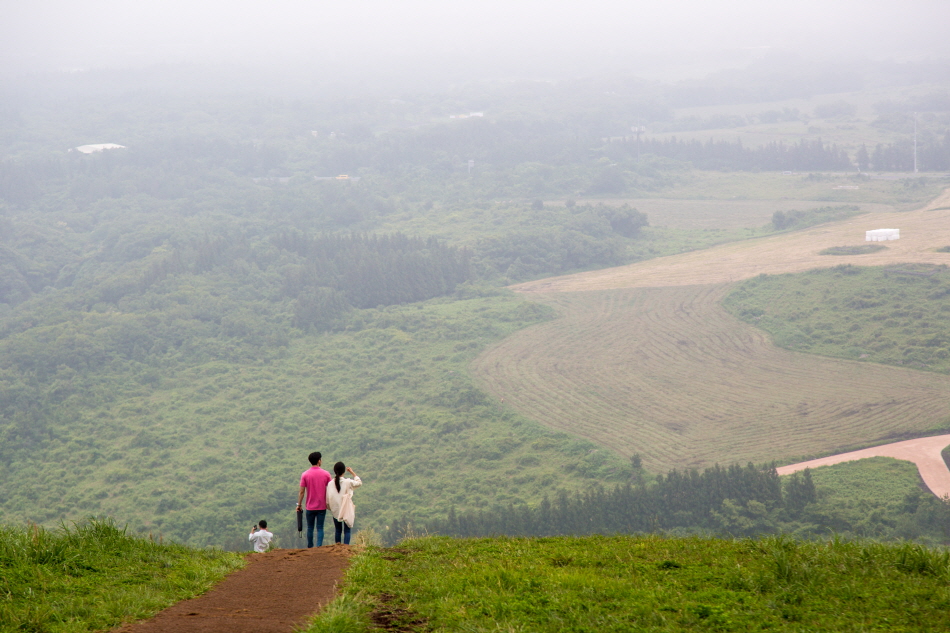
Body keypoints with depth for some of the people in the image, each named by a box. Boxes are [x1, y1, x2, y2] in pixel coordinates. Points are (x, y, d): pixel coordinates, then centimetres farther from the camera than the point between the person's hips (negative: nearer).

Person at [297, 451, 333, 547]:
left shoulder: (305, 475, -6)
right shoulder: (326, 474, -5)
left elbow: (301, 492, -5)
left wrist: (299, 504, 4)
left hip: (310, 507, 0)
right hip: (322, 506, 0)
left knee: (310, 528, 12)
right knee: (320, 528, 3)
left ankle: (310, 548, 16)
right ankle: (319, 546, -11)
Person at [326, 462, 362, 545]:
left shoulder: (330, 484, -6)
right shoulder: (348, 482, -13)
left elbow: (327, 499, -1)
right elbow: (359, 483, 5)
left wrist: (330, 507, 16)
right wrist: (353, 473, 12)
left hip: (335, 511, 3)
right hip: (346, 510, -3)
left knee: (338, 530, 15)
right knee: (347, 530, 2)